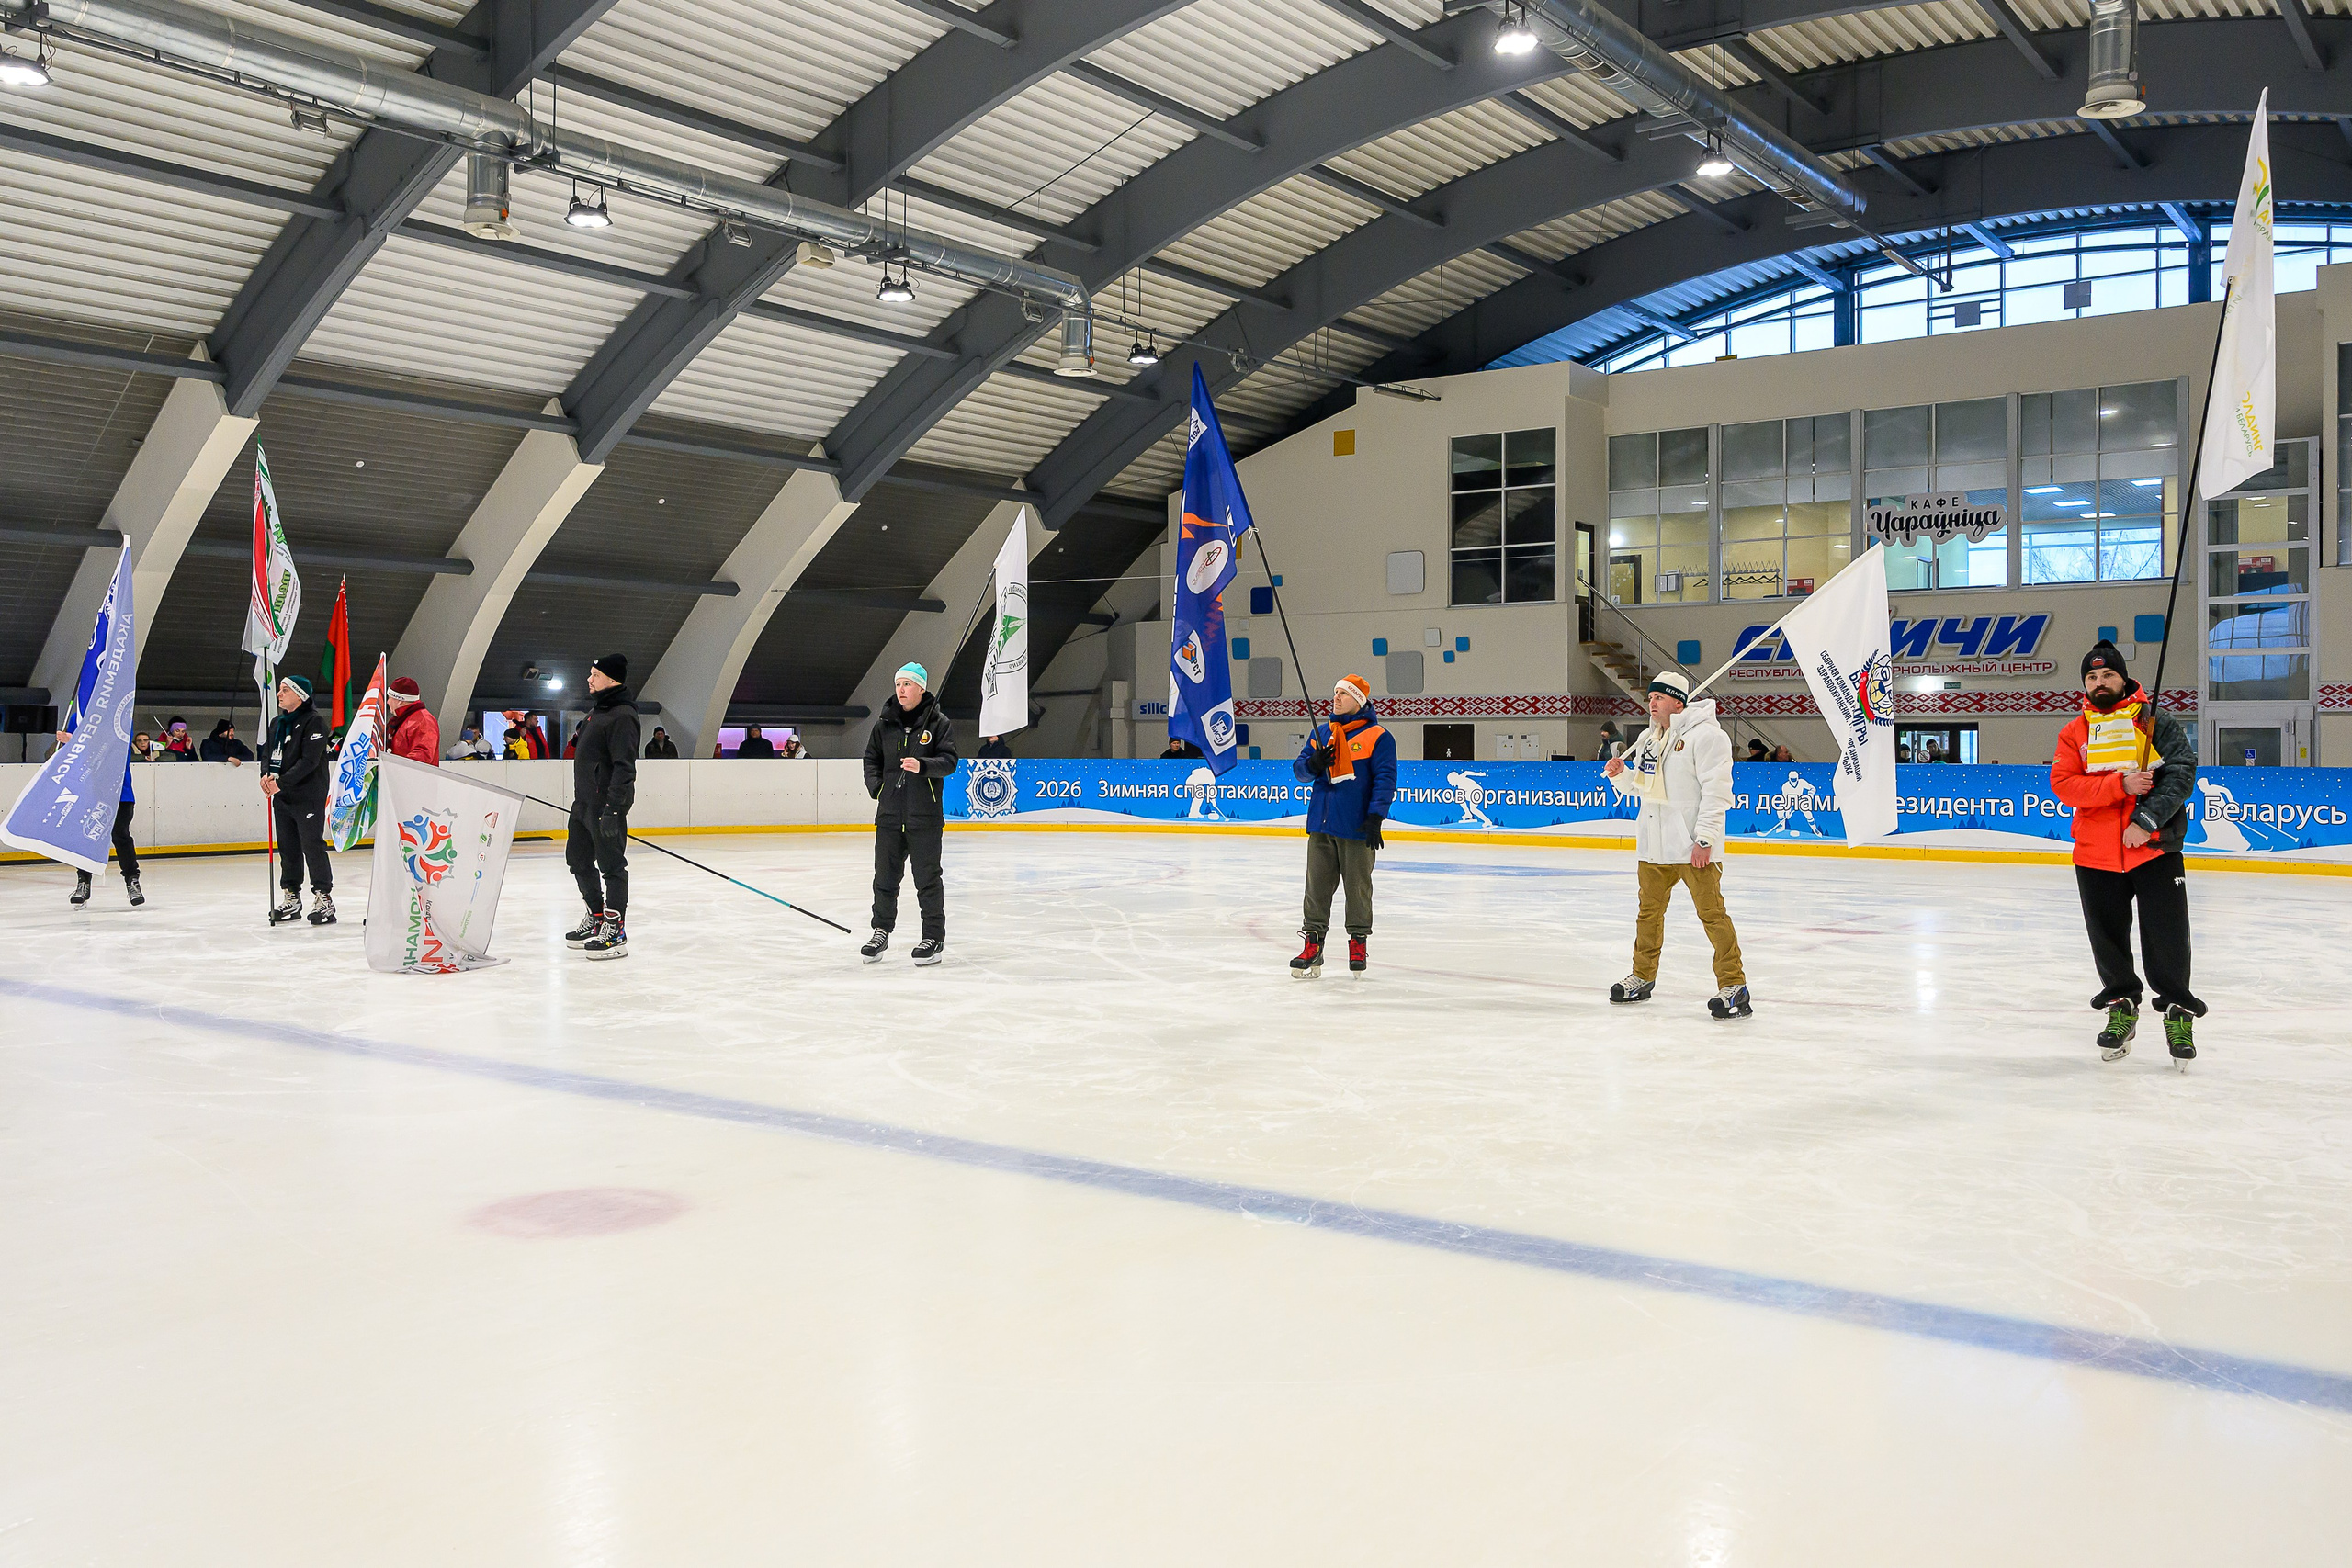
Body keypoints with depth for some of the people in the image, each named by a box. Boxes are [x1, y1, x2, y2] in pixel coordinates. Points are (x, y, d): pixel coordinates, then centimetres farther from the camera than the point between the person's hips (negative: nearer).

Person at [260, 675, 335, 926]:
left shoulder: (313, 722, -10)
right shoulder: (277, 722, 16)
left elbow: (309, 761, -18)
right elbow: (268, 753, 15)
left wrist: (282, 782, -22)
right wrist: (266, 775, -6)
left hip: (308, 798, -8)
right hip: (282, 797, 8)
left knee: (312, 846, -8)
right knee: (288, 848, 11)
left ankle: (324, 899, -3)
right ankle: (291, 899, 18)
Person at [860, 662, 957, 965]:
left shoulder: (939, 722, -1)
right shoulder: (884, 723, 10)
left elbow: (948, 761, -7)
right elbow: (872, 758, 18)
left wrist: (922, 766, -25)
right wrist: (875, 786, 1)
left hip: (924, 816, -4)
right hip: (889, 814, 4)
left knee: (927, 879, 1)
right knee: (885, 877, 10)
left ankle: (934, 936, 11)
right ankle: (881, 931, 24)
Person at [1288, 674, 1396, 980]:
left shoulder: (1378, 736, -4)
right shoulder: (1321, 733, 14)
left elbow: (1385, 779, -8)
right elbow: (1299, 768, 14)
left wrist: (1375, 817, -17)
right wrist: (1312, 764, -10)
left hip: (1357, 828, -5)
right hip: (1321, 825, 5)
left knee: (1358, 887, 4)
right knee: (1317, 886, 5)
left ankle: (1358, 943, 17)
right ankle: (1312, 945, 10)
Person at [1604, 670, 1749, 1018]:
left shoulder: (1705, 735, -11)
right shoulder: (1649, 738, 15)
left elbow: (1716, 790, -16)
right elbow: (1638, 785, 25)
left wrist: (1704, 838, -21)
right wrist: (1622, 774, 3)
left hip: (1694, 846, -8)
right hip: (1655, 844, 8)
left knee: (1711, 912, -8)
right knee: (1649, 910, 16)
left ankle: (1733, 986, -4)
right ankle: (1643, 978, 30)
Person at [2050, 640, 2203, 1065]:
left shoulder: (2156, 721, 2)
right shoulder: (2073, 733, 9)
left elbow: (2182, 771, -8)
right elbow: (2063, 784, -5)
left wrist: (2146, 819, -17)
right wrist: (2120, 785, -18)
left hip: (2155, 848, -3)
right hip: (2095, 854, 3)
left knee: (2167, 937, -3)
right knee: (2108, 936, 11)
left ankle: (2178, 1010, 15)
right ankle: (2122, 1006, 29)